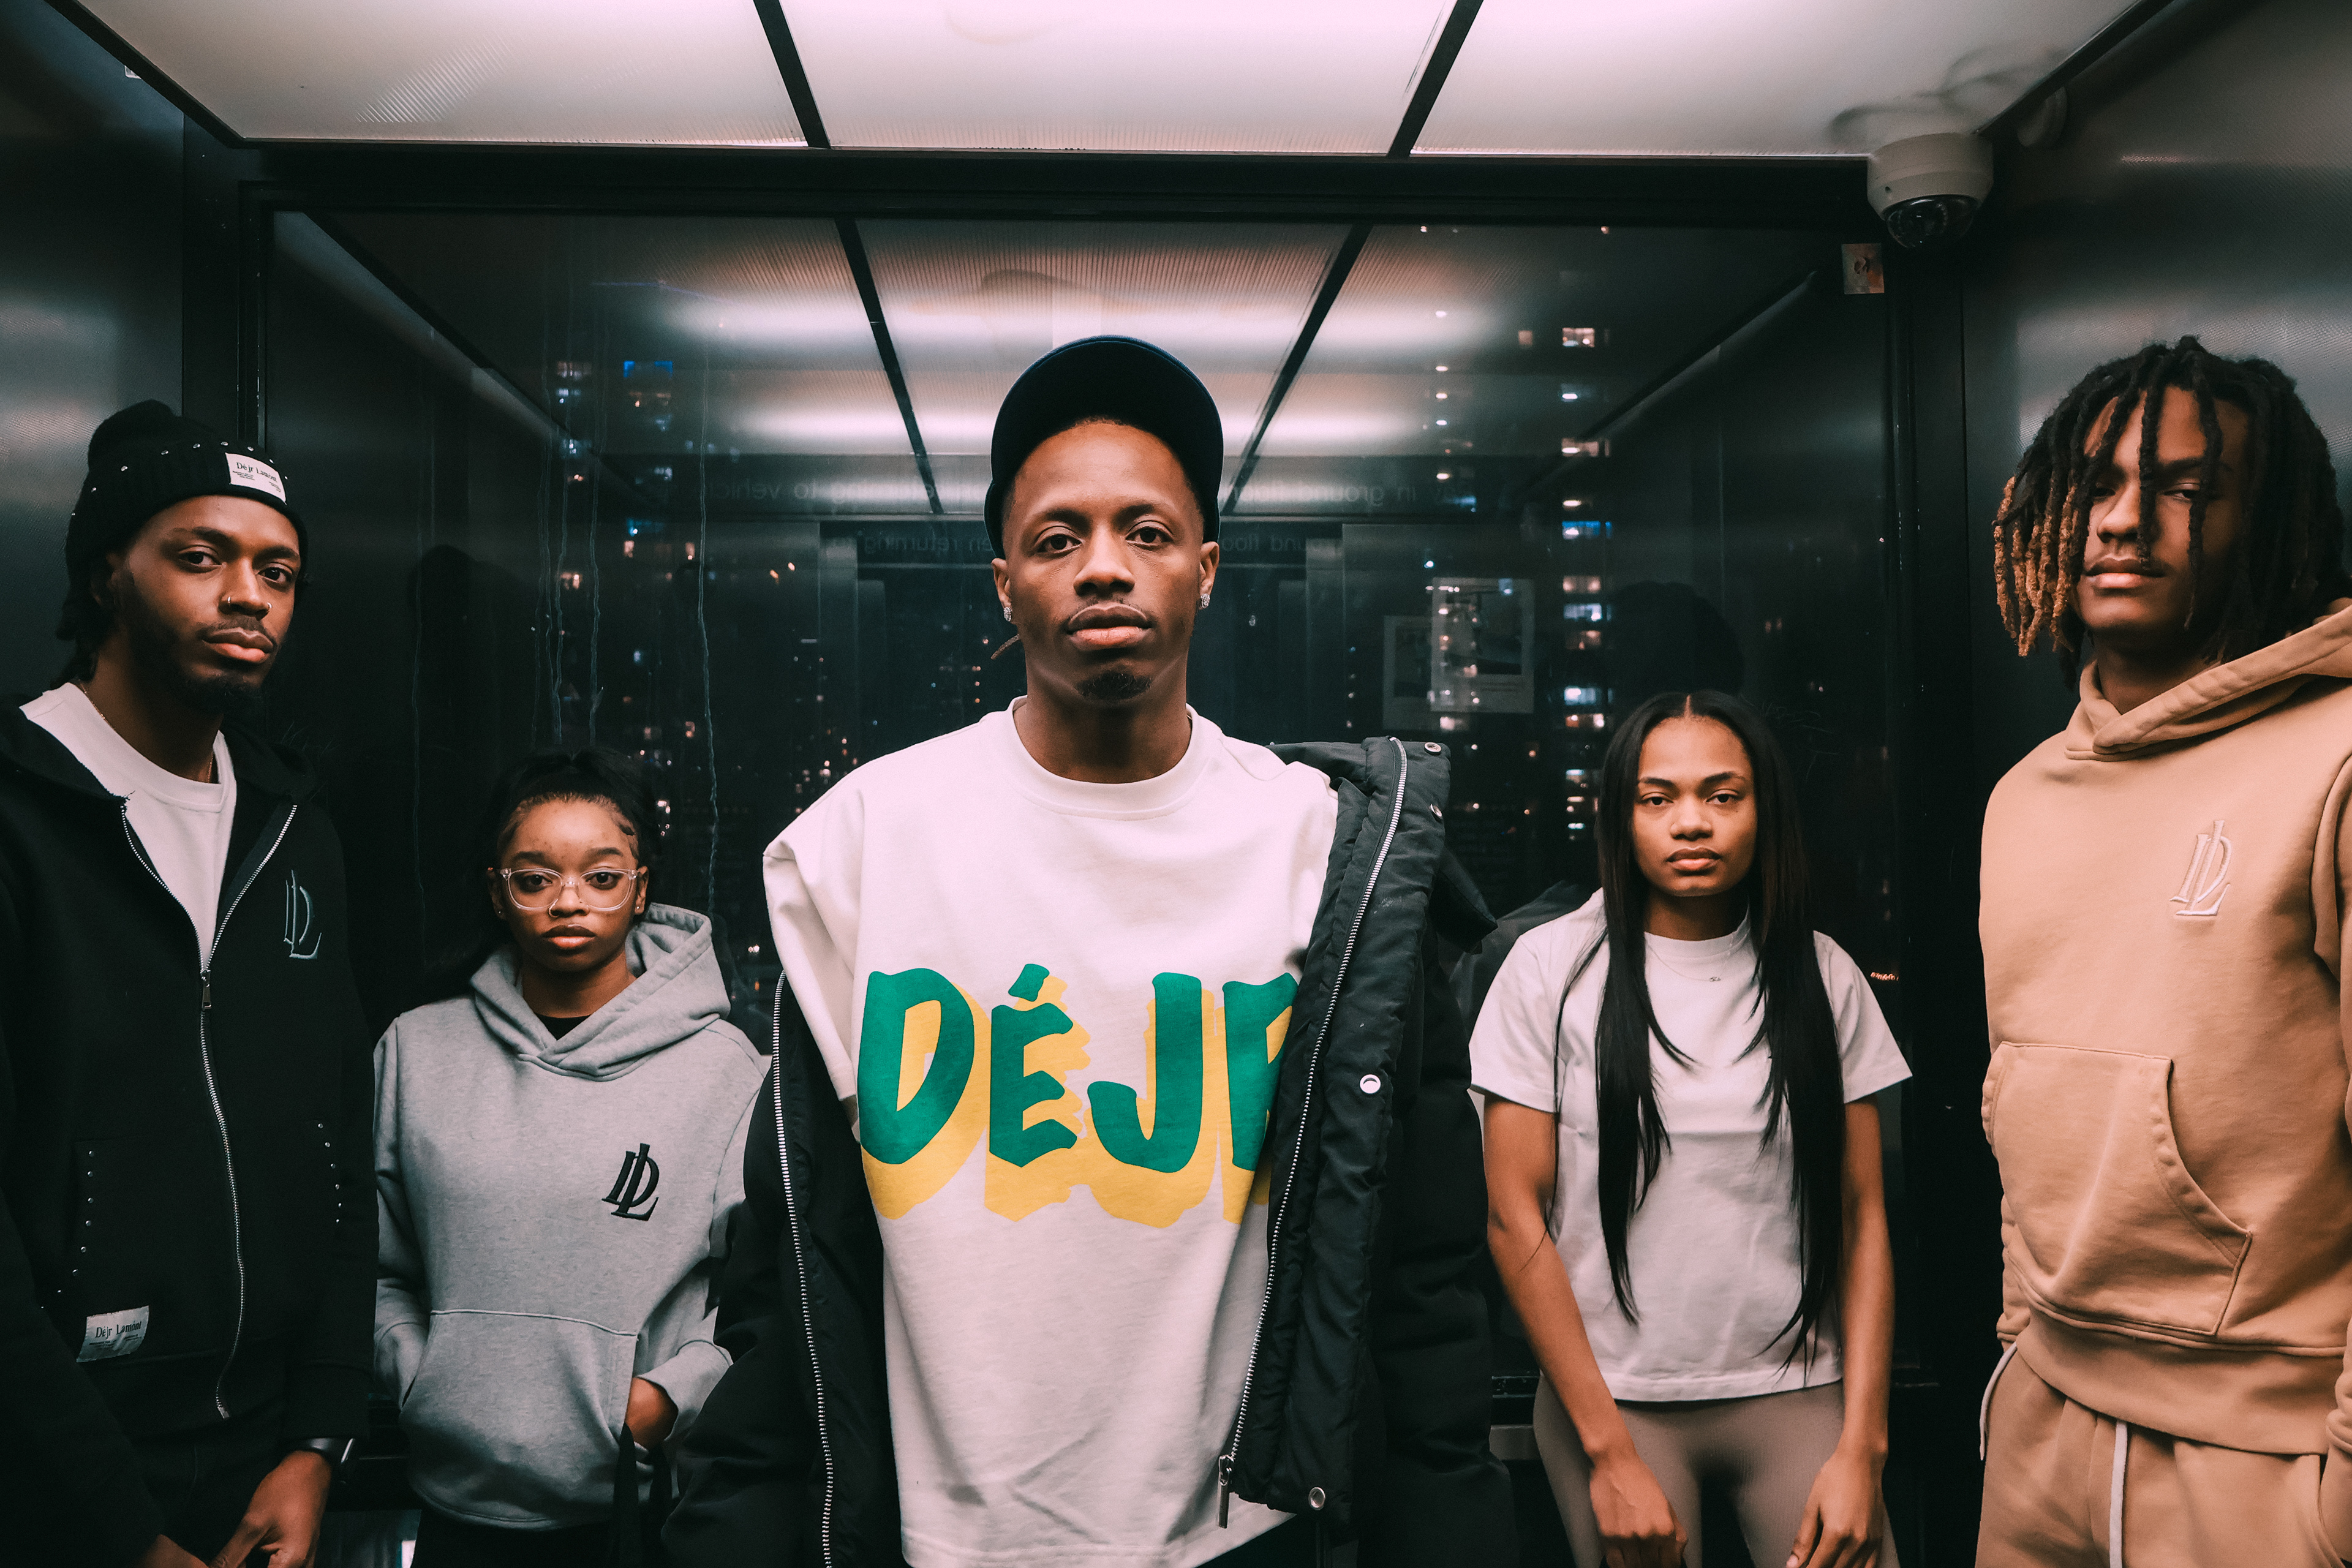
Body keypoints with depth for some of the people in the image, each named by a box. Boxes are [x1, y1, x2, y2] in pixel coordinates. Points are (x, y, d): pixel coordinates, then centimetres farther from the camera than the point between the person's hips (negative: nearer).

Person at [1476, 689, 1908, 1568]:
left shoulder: (1821, 975, 4)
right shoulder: (1554, 967, -3)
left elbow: (1863, 1216, 4)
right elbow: (1515, 1217, -5)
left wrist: (1861, 1447, -4)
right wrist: (1609, 1453, -8)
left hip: (1799, 1393, 2)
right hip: (1613, 1395, -1)